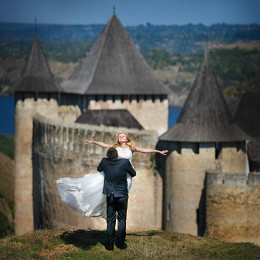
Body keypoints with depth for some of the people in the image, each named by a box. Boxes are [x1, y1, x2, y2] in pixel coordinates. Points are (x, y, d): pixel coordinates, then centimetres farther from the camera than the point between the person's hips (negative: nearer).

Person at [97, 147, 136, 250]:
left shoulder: (104, 162, -9)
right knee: (122, 219, 9)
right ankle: (120, 243, 9)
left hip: (110, 195, 2)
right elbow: (133, 174, 1)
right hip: (122, 195, -2)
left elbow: (99, 169, 14)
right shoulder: (125, 162, -16)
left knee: (110, 220, 7)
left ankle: (109, 244, 6)